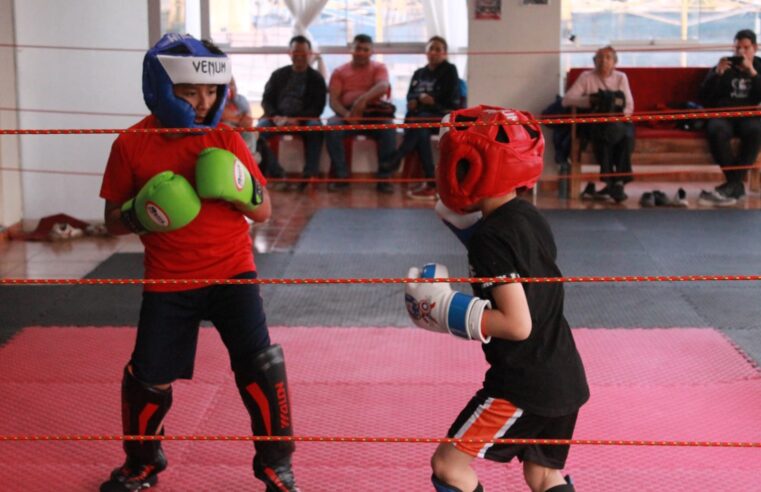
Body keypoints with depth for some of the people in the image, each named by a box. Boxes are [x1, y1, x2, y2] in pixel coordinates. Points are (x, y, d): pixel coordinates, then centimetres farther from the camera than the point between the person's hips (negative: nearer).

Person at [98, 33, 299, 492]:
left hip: (232, 270, 0)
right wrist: (141, 214, -19)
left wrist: (243, 188, -21)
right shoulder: (132, 145, -6)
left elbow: (264, 211, 0)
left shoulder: (226, 140, -3)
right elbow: (114, 219, 3)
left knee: (260, 363, -12)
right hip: (168, 281, 0)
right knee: (149, 376, 4)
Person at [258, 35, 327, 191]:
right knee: (260, 127, -29)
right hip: (278, 118, 2)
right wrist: (275, 117, -12)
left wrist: (297, 120, -18)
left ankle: (310, 175, -36)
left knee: (315, 126, -36)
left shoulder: (316, 78, 10)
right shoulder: (278, 75, 16)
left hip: (304, 120, -2)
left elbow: (318, 107, 0)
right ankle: (277, 174, -32)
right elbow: (266, 100, 11)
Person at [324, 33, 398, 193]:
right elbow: (333, 100, 2)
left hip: (373, 115, -1)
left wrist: (363, 99, -34)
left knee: (389, 128, -33)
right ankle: (341, 176, -23)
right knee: (332, 127, -32)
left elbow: (383, 86, -12)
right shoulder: (339, 72, 14)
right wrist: (346, 114, -22)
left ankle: (384, 178, -22)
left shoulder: (379, 68, 11)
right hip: (346, 114, 1)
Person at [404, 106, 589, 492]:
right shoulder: (530, 218, 6)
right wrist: (464, 224, 15)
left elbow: (517, 324, -23)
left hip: (524, 383, -9)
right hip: (562, 378, 9)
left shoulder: (492, 237, -19)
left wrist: (444, 308, -17)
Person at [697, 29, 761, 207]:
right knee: (717, 131, -37)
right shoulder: (724, 66, 17)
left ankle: (731, 185, -35)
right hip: (722, 115, 0)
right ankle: (737, 186, -35)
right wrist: (717, 73, -8)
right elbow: (704, 96, 6)